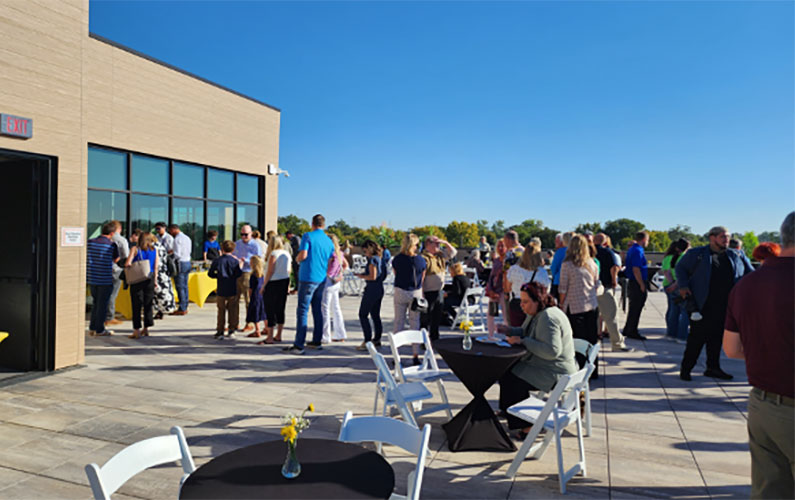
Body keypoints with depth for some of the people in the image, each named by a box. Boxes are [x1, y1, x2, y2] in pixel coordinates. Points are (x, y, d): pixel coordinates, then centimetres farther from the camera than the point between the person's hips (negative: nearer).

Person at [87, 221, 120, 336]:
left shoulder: (90, 242, 3)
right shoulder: (112, 245, -10)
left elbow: (85, 256, 11)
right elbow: (116, 260, 3)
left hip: (91, 278, 5)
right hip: (105, 279, -5)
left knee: (96, 302, 18)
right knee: (102, 304, 4)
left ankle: (92, 328, 21)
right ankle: (99, 329, 10)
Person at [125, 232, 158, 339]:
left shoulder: (135, 249, -2)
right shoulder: (154, 250, 4)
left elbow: (127, 264, -13)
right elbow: (156, 267, 1)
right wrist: (155, 280, 7)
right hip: (150, 279, 2)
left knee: (136, 305, 2)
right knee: (148, 304, 11)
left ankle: (137, 330, 2)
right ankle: (146, 328, 17)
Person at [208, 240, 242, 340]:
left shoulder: (217, 261, -2)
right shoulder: (235, 261, -4)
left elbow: (210, 274, 3)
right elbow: (238, 274, -10)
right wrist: (240, 265, 5)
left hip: (221, 291, 0)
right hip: (232, 291, 0)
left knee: (221, 311, 7)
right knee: (232, 311, 10)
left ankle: (220, 332, 8)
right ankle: (231, 331, 12)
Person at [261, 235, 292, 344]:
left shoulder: (274, 254, -12)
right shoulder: (287, 253, 9)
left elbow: (270, 271, -15)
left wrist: (264, 286, -9)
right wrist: (288, 286, 17)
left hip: (273, 282, -7)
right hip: (284, 282, 7)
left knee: (270, 310, 0)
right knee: (280, 309, 12)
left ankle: (270, 337, 2)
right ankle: (278, 336, 18)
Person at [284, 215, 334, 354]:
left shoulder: (308, 236, -7)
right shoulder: (329, 241, 11)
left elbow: (303, 255, -17)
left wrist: (297, 258, 4)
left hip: (308, 277, -6)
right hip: (322, 279, 6)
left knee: (302, 310, -6)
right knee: (317, 310, 15)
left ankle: (298, 345, -7)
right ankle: (316, 341, 21)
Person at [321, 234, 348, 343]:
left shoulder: (330, 253, -16)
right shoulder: (339, 253, 9)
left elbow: (326, 269, -21)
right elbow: (345, 264, 24)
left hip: (328, 282, -9)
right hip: (336, 283, 9)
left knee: (325, 309, -3)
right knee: (336, 308, 14)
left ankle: (326, 337, -1)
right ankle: (340, 335, 20)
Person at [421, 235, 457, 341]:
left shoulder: (440, 255, 10)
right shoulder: (423, 258, -15)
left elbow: (453, 252, 22)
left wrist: (445, 243, 5)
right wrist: (422, 295, -20)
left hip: (438, 292, 8)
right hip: (428, 293, -8)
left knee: (437, 319, 16)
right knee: (426, 319, -1)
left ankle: (435, 339, 29)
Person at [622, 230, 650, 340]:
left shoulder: (632, 249, 13)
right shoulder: (638, 251, -17)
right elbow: (636, 269, -23)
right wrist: (642, 285, -19)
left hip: (632, 283, 10)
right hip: (637, 284, -10)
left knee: (633, 308, 18)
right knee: (636, 309, -2)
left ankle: (627, 330, 25)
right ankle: (632, 332, 5)